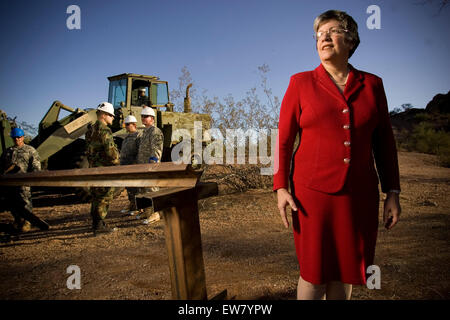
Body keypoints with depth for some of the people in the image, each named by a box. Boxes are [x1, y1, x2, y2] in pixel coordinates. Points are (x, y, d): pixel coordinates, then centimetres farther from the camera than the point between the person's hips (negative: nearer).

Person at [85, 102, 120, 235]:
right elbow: (111, 150, -21)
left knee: (97, 196, 15)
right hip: (104, 169, -10)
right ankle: (99, 225, -2)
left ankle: (96, 224, 23)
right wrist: (116, 161, -5)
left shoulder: (91, 130, 16)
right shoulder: (104, 130, -15)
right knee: (104, 197, -4)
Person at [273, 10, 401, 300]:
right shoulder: (301, 83, 0)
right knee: (315, 270, 5)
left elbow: (384, 141, 8)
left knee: (346, 268, 12)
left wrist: (393, 192, 5)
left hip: (359, 193, 3)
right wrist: (281, 188, -8)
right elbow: (284, 139, -1)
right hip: (312, 191, -2)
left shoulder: (371, 85, 6)